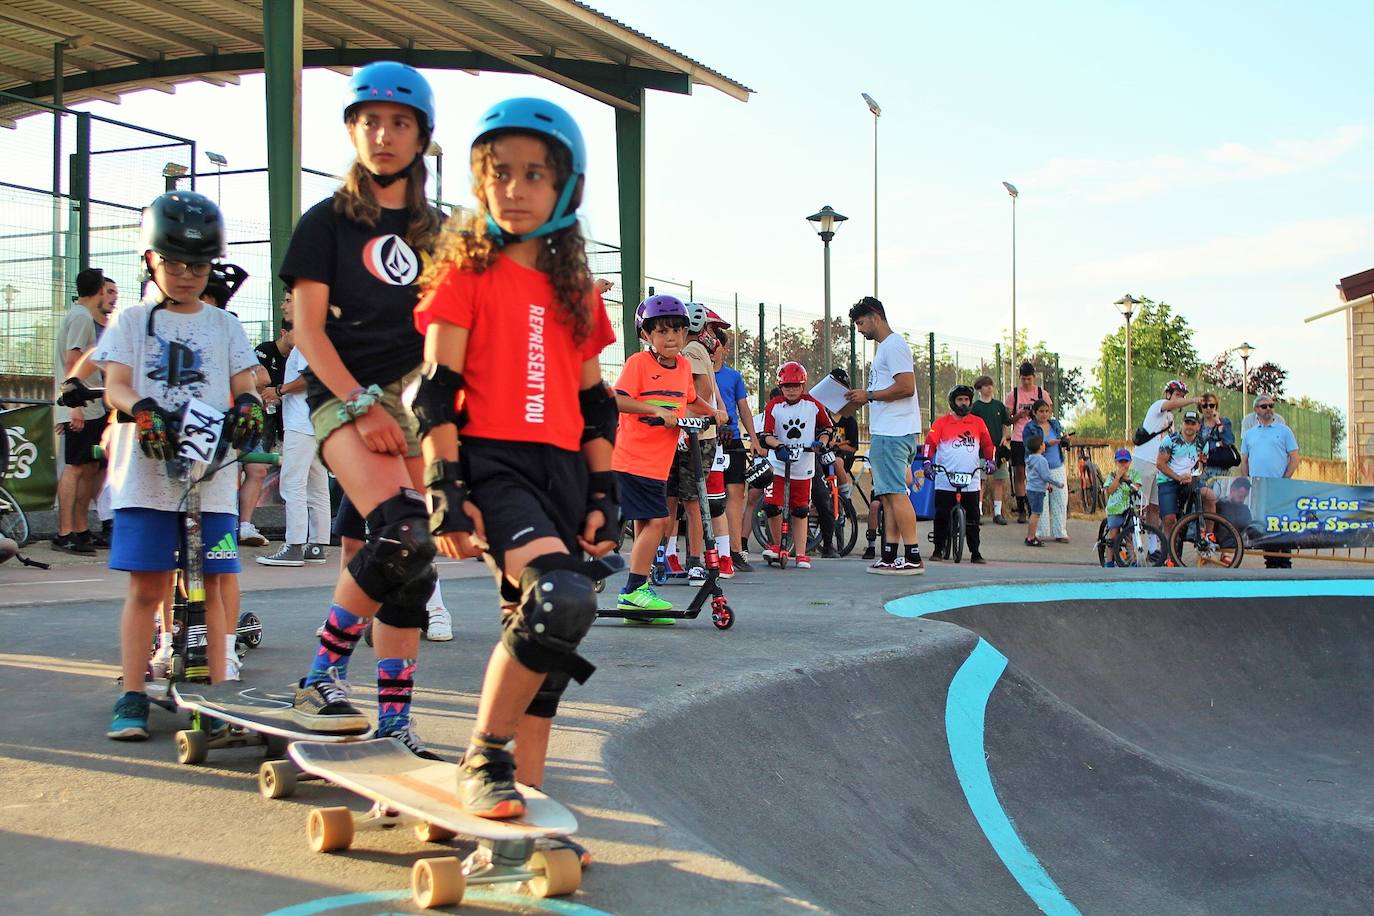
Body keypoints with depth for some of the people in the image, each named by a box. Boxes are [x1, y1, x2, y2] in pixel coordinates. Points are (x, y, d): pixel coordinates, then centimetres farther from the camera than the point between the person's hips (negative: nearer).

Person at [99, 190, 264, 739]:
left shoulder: (225, 326, 14)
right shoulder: (132, 322, 10)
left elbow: (244, 384, 7)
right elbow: (115, 387, -2)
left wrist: (247, 408, -18)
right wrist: (143, 412, -24)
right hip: (145, 475, -1)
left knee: (211, 585, 3)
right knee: (145, 587, -1)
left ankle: (216, 693, 10)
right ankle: (132, 698, 5)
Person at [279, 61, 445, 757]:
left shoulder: (435, 230, 16)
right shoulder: (327, 221, 4)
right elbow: (307, 325, -3)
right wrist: (362, 405, -14)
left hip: (417, 396, 5)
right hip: (346, 397, -4)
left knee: (413, 566, 0)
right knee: (404, 538, -25)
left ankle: (394, 721, 8)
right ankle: (321, 678, -9)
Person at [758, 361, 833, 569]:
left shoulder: (814, 406, 1)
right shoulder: (773, 407, -2)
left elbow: (827, 427, 13)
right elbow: (766, 435, -6)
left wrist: (821, 443, -5)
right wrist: (778, 446, -25)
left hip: (803, 467, 1)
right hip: (778, 465, -1)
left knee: (800, 511, 6)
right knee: (772, 506, -13)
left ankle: (801, 554, 14)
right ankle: (776, 544, 11)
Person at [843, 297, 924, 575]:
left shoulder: (894, 345, -11)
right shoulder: (884, 347, 22)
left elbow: (906, 387, -20)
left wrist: (869, 395, -13)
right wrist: (857, 402, 17)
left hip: (893, 433, -11)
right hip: (885, 431, 11)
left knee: (895, 492, -11)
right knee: (888, 494, 10)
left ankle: (913, 557, -11)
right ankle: (890, 555, 13)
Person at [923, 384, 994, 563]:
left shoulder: (978, 423, 11)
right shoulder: (941, 423, 4)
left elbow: (988, 444, 13)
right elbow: (930, 442, -3)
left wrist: (989, 461, -1)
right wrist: (927, 461, -16)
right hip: (945, 480, -1)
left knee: (973, 518, 2)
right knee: (941, 517, 1)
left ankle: (975, 552, 8)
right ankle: (939, 549, 11)